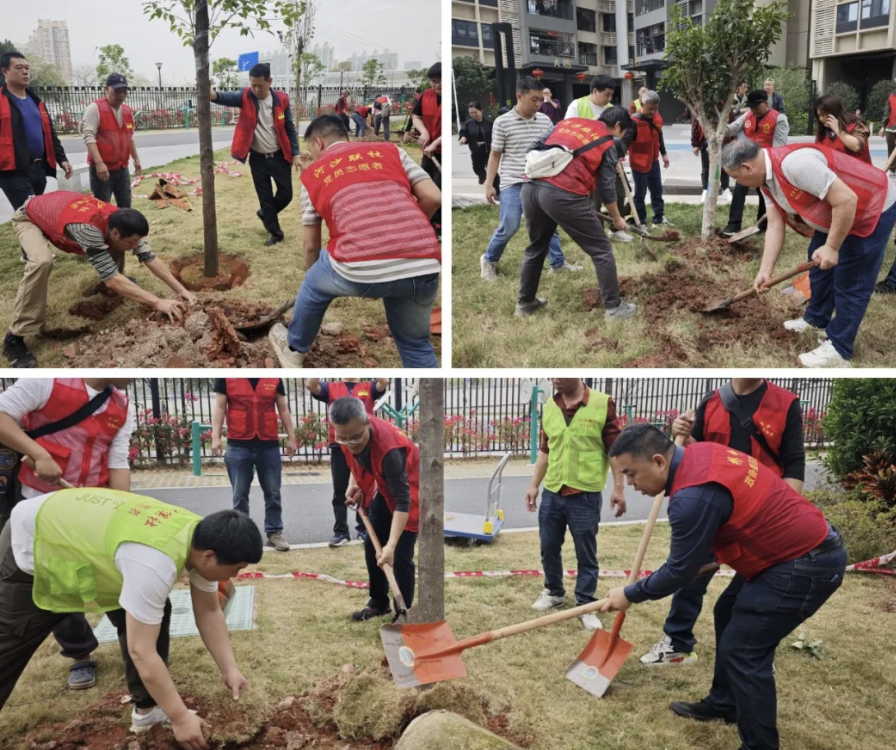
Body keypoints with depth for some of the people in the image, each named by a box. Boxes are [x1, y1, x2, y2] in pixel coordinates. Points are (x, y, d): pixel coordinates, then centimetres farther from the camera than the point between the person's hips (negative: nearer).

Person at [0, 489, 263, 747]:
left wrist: (229, 669, -7)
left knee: (152, 616, -1)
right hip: (32, 544, -7)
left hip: (79, 530, 8)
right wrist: (180, 718, -30)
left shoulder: (203, 539, -17)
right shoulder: (155, 562, -43)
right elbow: (141, 651, -38)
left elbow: (209, 612, -3)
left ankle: (147, 708, 11)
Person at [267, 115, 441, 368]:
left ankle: (294, 349, 53)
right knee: (415, 343, 25)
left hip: (360, 269, -1)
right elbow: (433, 198, 11)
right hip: (423, 268, 2)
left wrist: (315, 284, 46)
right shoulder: (391, 150, 23)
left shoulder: (313, 173, 21)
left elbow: (311, 246, 27)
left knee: (314, 283, 33)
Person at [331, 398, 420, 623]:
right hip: (386, 489, 7)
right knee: (372, 547, 13)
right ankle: (379, 603, 30)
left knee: (400, 558, -8)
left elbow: (402, 501, -39)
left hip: (410, 492, -7)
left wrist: (391, 545, -44)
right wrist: (354, 484, -5)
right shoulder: (351, 432, -21)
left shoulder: (388, 449, -41)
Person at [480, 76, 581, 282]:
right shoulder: (502, 122, -5)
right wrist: (489, 184, -3)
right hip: (513, 183, -4)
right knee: (509, 227, -7)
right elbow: (495, 155, 0)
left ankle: (558, 263, 21)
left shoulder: (545, 121, 6)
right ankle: (489, 260, 16)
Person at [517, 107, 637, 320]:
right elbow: (606, 188, 9)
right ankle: (614, 307, 10)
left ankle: (525, 302, 35)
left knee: (536, 247, 26)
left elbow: (536, 147, 19)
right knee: (601, 250, 8)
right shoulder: (608, 144, 11)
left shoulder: (568, 122, 25)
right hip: (563, 194, -6)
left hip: (530, 187, 6)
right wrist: (617, 218, 23)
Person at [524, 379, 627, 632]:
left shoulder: (603, 404, -10)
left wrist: (619, 488, -9)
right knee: (548, 547, 15)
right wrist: (534, 485, 13)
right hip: (551, 492, 5)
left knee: (586, 554, 6)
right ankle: (554, 592, 36)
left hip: (585, 495, -5)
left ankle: (586, 606, 19)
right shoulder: (549, 406, 5)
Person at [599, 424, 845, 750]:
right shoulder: (697, 454, 0)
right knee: (728, 614, 21)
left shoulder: (694, 495, -28)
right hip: (803, 545, 11)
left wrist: (630, 595, -4)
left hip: (806, 564, -11)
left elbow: (679, 572, -17)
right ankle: (724, 704, 36)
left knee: (743, 649, -6)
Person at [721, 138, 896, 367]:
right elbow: (775, 227, 3)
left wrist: (832, 247, -26)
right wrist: (765, 270, -2)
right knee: (818, 262, 22)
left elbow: (846, 200, -35)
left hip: (873, 209, -10)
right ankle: (817, 319, 41)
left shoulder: (794, 163, -35)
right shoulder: (767, 179, -2)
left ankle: (838, 350, 5)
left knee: (850, 282, -4)